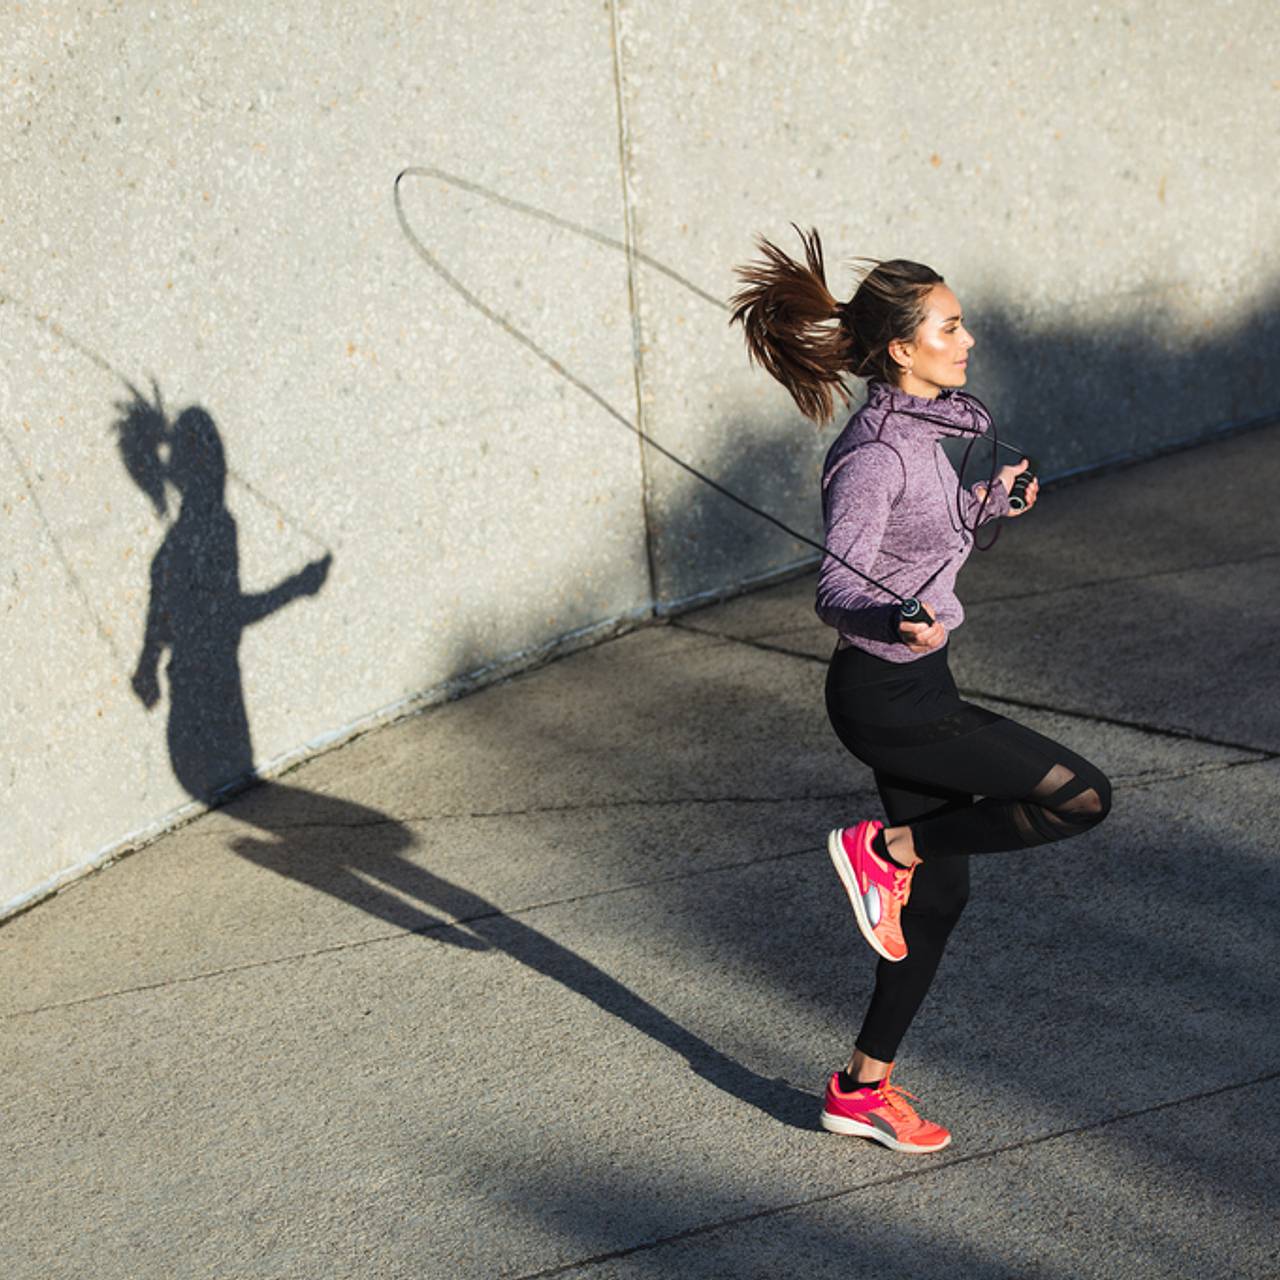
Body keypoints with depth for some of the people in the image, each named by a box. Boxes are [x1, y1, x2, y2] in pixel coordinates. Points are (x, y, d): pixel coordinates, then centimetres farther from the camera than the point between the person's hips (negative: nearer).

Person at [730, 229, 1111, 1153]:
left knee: (938, 895, 14)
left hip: (915, 685, 9)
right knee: (1083, 795, -11)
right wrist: (900, 623, -43)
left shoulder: (926, 427, 8)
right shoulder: (875, 454, -20)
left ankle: (865, 1088, 26)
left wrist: (986, 504, 24)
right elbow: (837, 589, -25)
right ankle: (885, 848, 2)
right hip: (889, 696, -9)